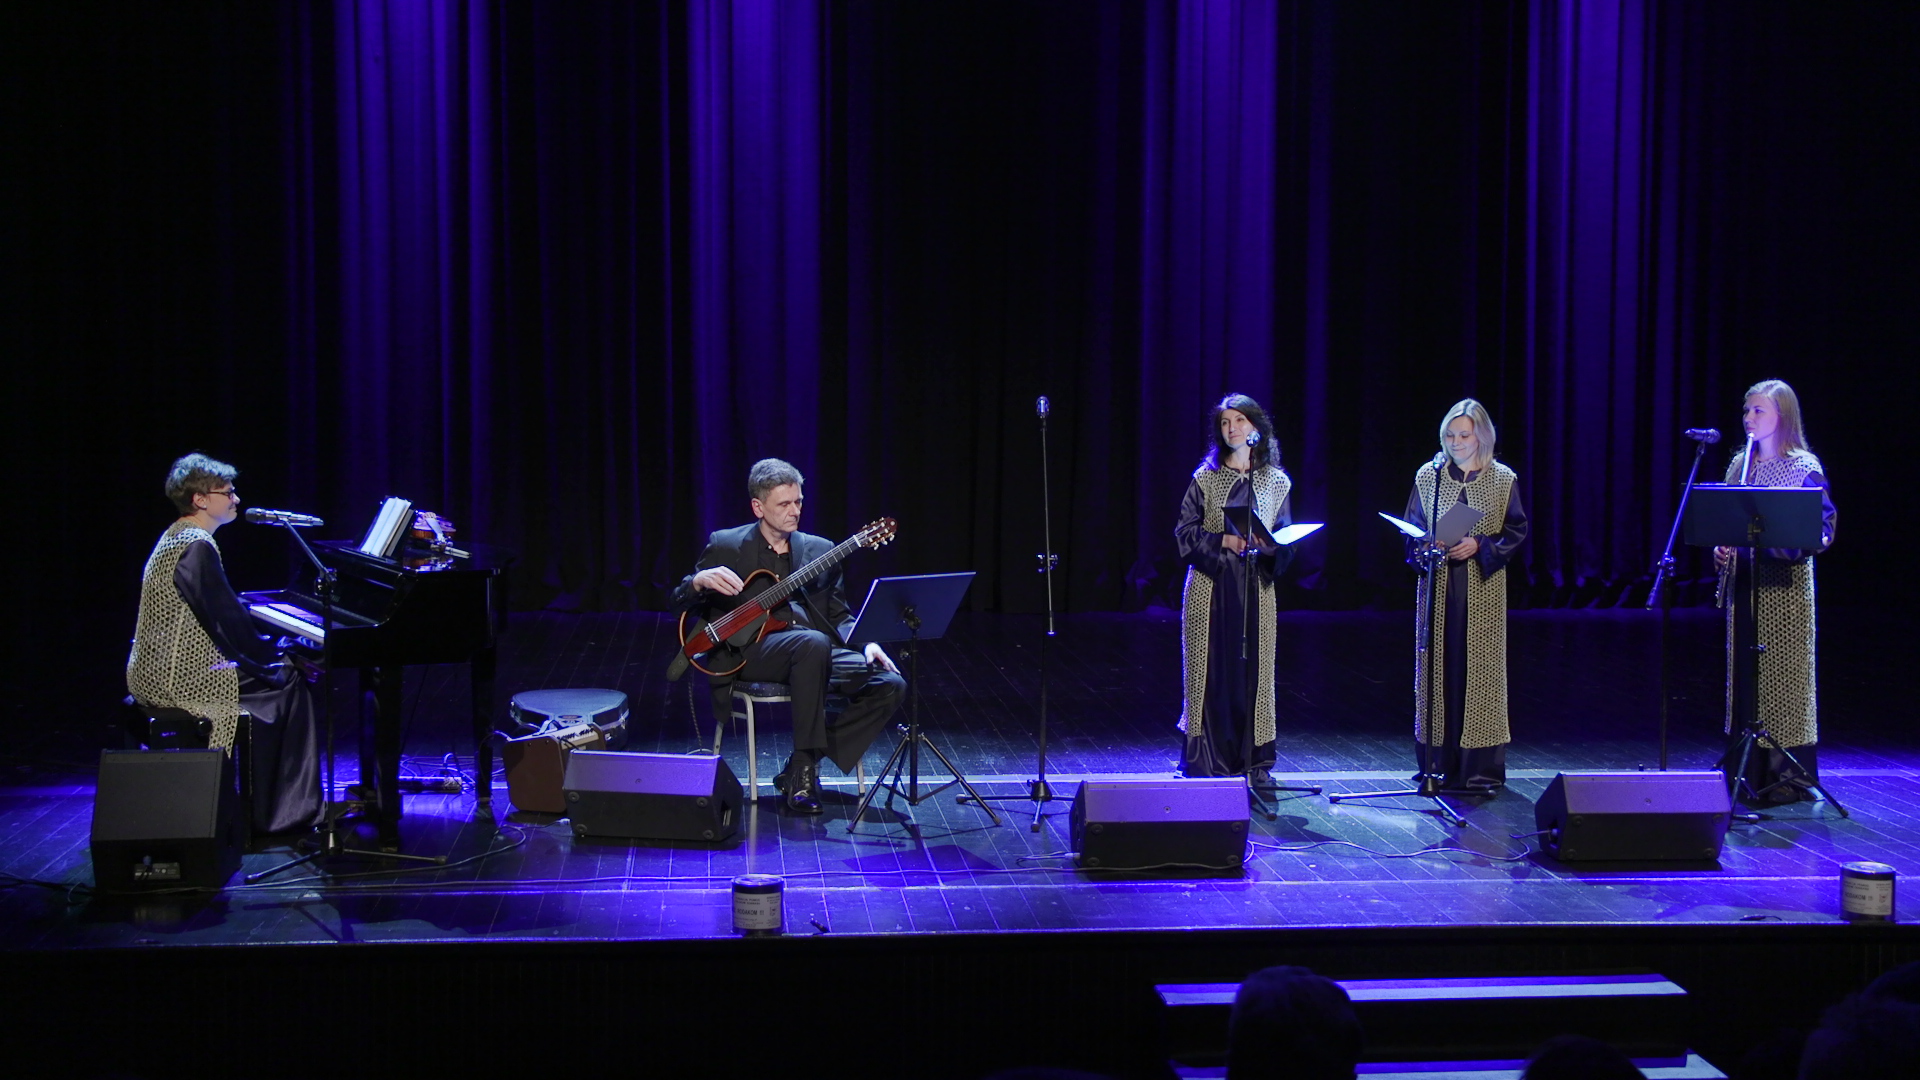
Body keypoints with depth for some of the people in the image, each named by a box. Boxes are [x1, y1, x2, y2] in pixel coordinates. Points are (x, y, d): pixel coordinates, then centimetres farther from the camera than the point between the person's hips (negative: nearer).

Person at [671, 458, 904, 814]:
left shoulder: (820, 550, 18)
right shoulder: (725, 546, 8)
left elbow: (839, 615, 18)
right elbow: (679, 604, 6)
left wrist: (866, 642, -3)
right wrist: (700, 581, -17)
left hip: (816, 652, 5)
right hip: (752, 650, -5)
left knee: (890, 684, -18)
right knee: (813, 642, -38)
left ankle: (799, 770, -12)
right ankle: (803, 766, -29)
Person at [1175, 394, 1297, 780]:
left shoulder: (1277, 481, 7)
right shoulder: (1205, 478, 2)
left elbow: (1287, 538, 11)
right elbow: (1185, 531, 0)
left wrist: (1271, 547, -11)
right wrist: (1223, 541, -15)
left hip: (1255, 589, 2)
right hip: (1210, 587, -1)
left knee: (1253, 669, 2)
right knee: (1210, 668, -1)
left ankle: (1252, 762, 10)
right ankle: (1204, 759, 6)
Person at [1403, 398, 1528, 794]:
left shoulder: (1503, 479, 3)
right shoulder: (1428, 476, 6)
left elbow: (1516, 531, 2)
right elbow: (1412, 529, 10)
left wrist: (1479, 546, -13)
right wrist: (1424, 549, -11)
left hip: (1483, 588, -1)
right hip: (1438, 587, 1)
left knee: (1481, 668, -2)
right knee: (1437, 667, 1)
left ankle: (1481, 768, 3)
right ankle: (1438, 763, 8)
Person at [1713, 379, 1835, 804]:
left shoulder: (1804, 467, -6)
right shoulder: (1740, 464, 12)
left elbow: (1823, 528, -9)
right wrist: (1721, 548, -2)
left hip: (1785, 582, -6)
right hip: (1744, 578, 6)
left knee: (1783, 672, -3)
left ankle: (1788, 774, 4)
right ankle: (1749, 769, 16)